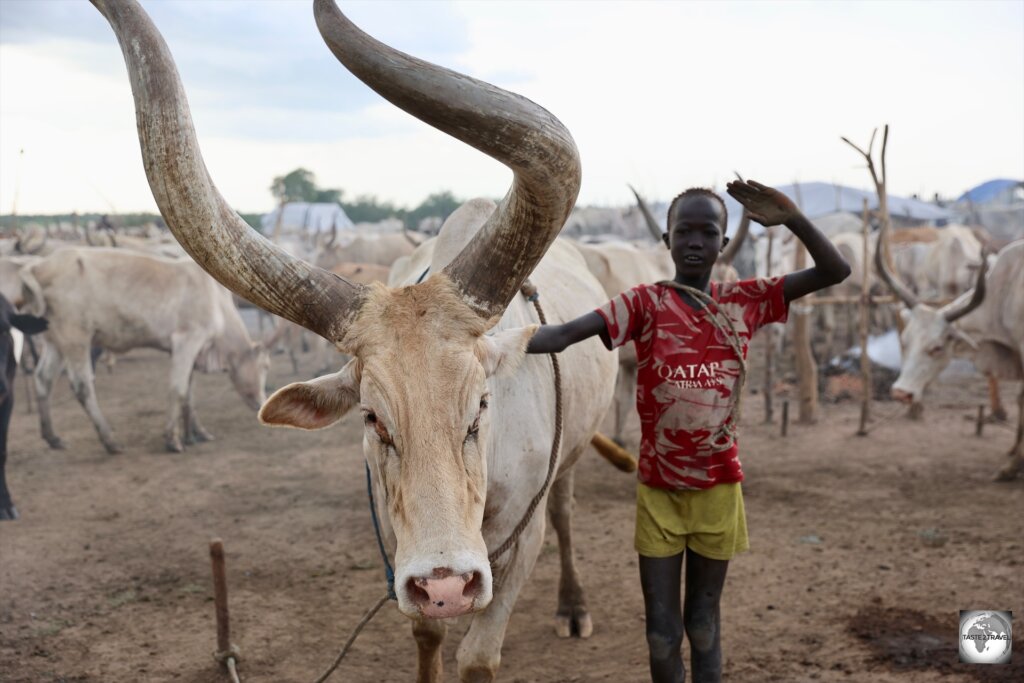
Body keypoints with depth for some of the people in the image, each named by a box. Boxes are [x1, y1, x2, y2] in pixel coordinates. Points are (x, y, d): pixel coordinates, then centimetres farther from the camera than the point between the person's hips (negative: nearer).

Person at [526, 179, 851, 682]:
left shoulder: (744, 300, -1)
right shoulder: (645, 303, -10)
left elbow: (835, 272, -1)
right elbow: (565, 333, -23)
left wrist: (791, 218, -16)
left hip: (719, 486, 2)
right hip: (658, 488, -2)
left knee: (703, 623, 16)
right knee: (662, 631, 6)